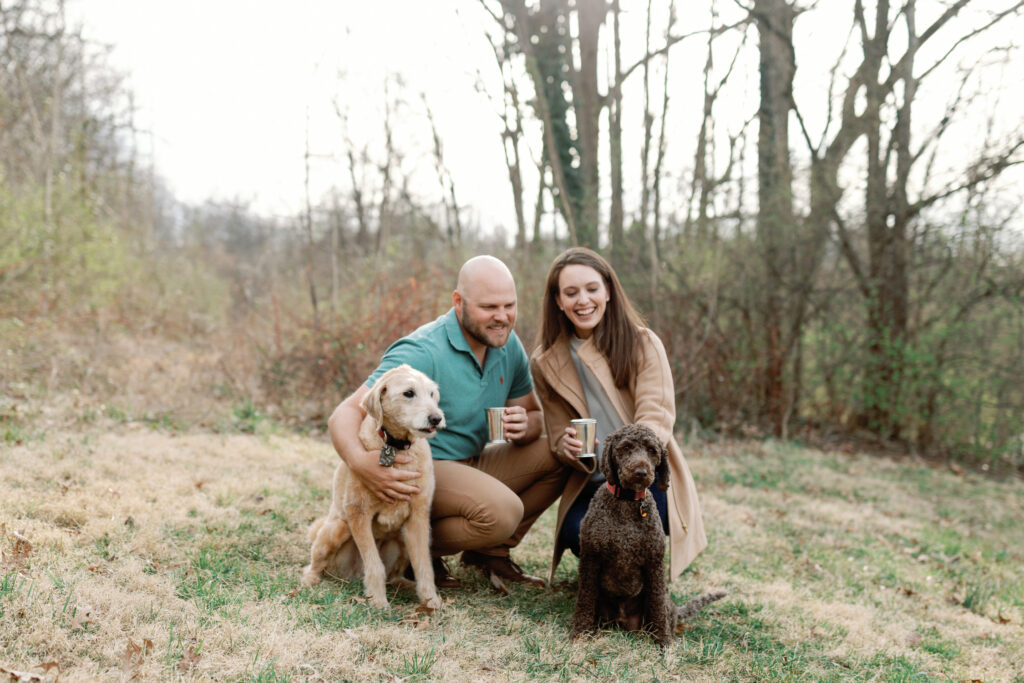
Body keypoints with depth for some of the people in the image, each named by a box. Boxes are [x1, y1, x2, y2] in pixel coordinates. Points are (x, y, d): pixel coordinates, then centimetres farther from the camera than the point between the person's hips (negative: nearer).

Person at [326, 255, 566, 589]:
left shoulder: (508, 345, 2)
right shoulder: (420, 353, -21)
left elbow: (534, 414, 12)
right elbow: (345, 413, -26)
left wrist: (524, 427, -15)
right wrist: (360, 462, -48)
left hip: (473, 464, 8)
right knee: (501, 511, -32)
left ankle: (491, 551, 6)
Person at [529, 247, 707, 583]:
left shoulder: (643, 344, -1)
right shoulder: (546, 363, 7)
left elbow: (656, 416, -12)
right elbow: (558, 433, 9)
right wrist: (568, 447, -18)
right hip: (590, 486, 2)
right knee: (578, 533, -30)